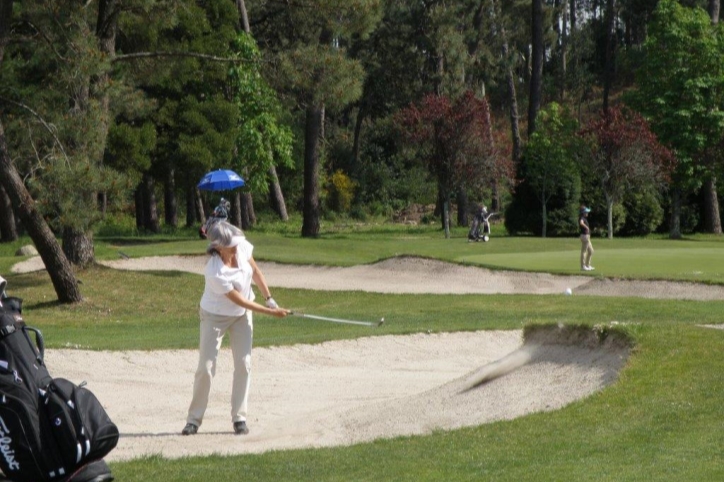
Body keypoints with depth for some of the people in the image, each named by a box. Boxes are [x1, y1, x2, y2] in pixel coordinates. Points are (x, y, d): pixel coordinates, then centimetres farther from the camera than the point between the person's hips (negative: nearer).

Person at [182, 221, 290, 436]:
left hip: (241, 315, 5)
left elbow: (255, 271, 0)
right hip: (215, 316, -5)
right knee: (205, 367, -5)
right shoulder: (215, 273, -35)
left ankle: (239, 417, 7)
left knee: (244, 364, 0)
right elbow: (239, 300, -27)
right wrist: (270, 312, -24)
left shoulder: (242, 247, -19)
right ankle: (194, 419, 6)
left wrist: (269, 299, -2)